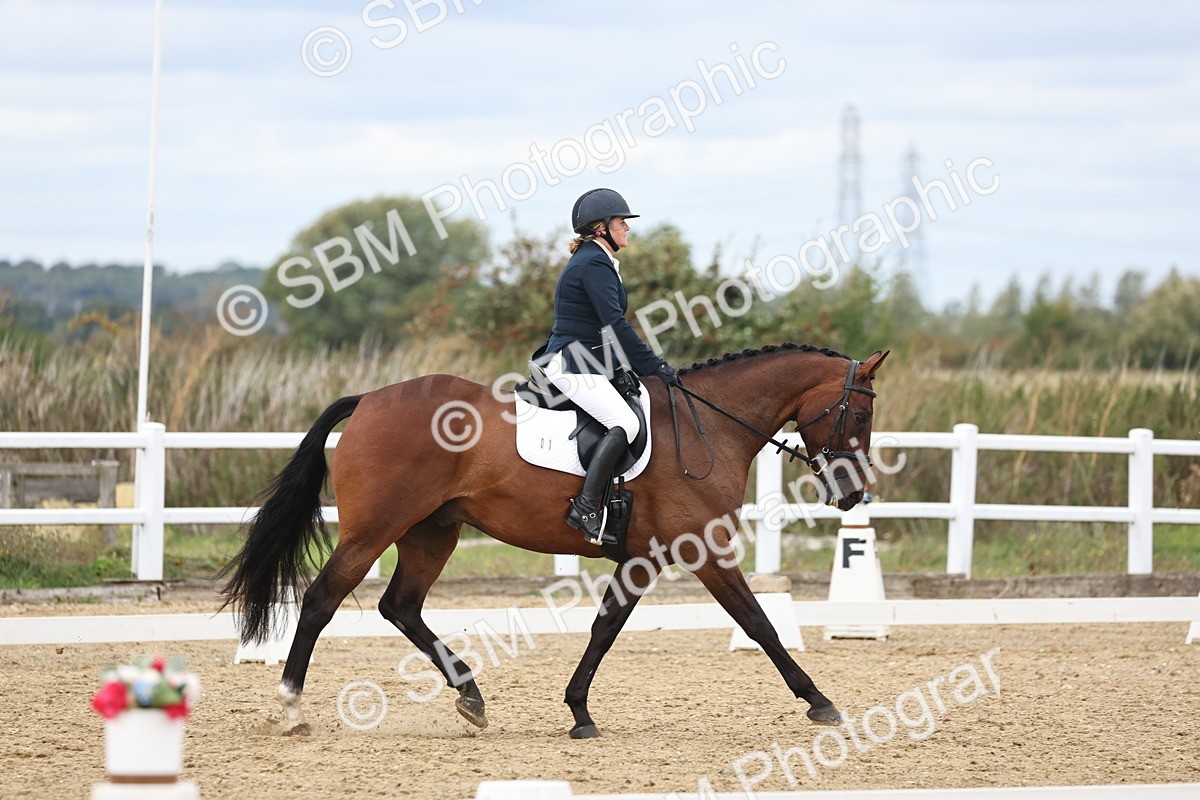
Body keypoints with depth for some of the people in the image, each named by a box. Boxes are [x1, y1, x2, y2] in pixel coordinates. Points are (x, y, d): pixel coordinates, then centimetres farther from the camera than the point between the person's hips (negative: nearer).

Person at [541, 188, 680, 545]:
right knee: (625, 423, -25)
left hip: (586, 364, 11)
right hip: (572, 364, -11)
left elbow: (610, 325, 23)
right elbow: (615, 324, -20)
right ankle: (585, 509, -28)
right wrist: (654, 365, -17)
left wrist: (649, 364, 18)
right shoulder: (594, 264, -13)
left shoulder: (597, 261, 20)